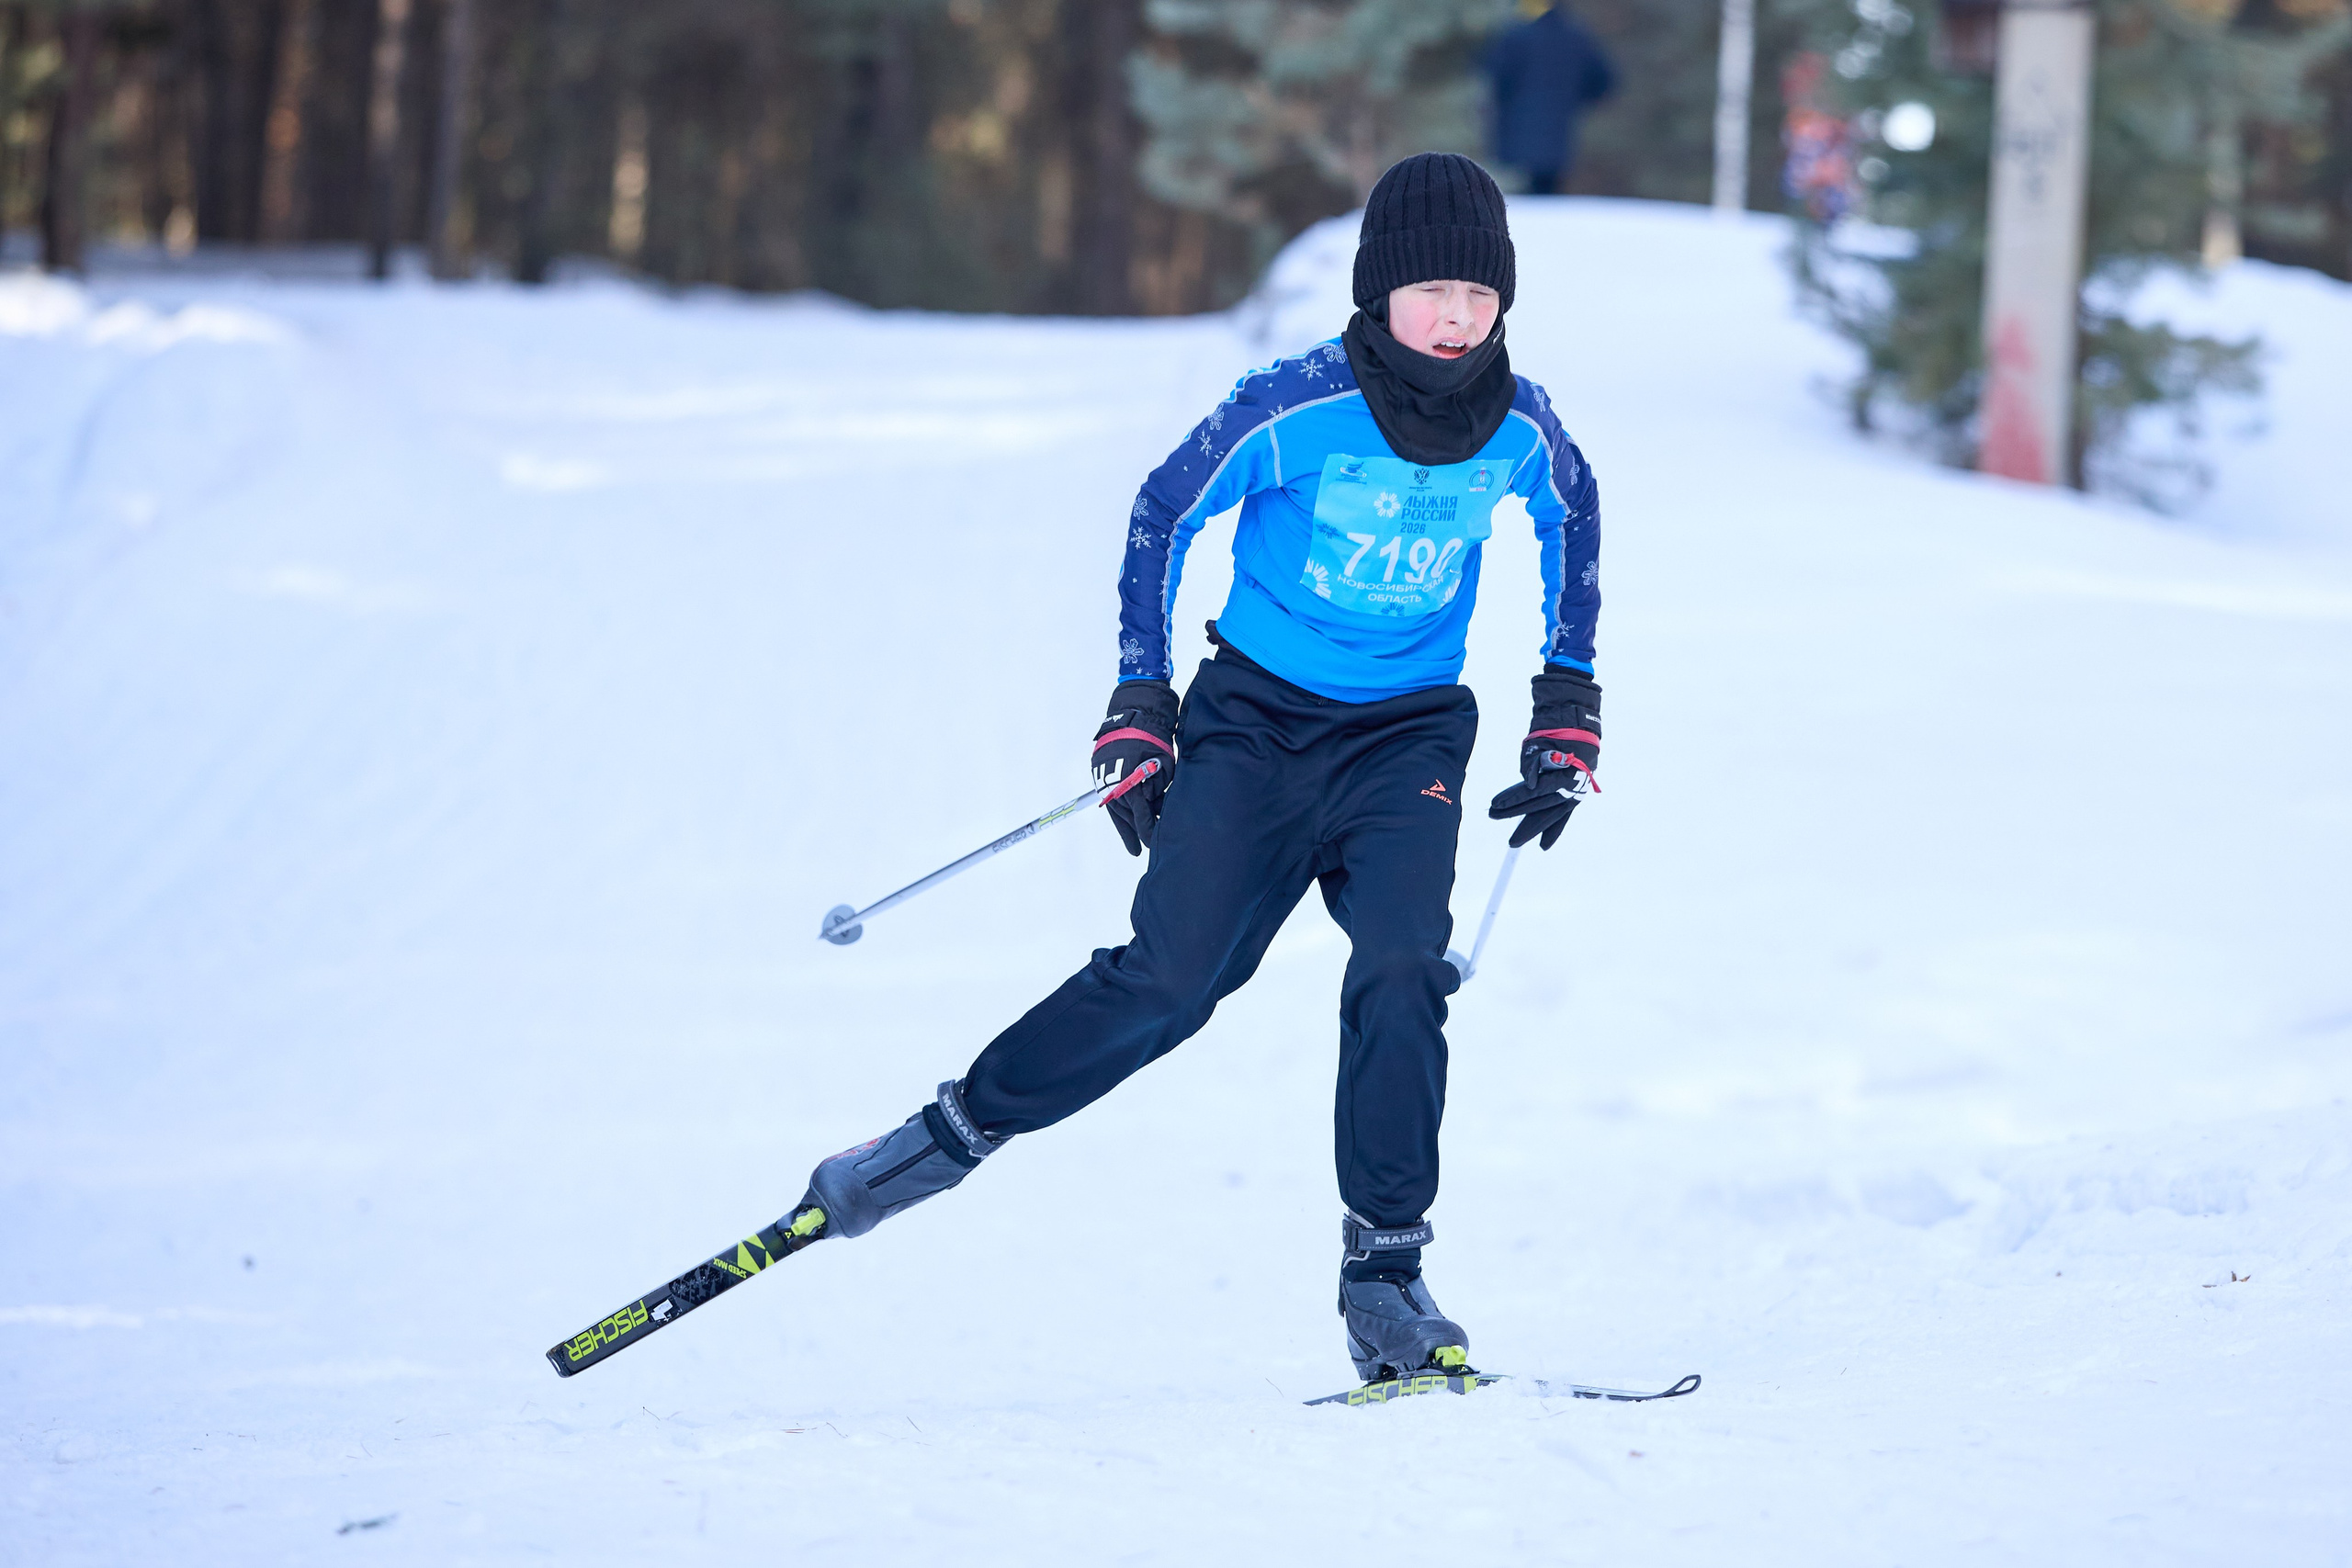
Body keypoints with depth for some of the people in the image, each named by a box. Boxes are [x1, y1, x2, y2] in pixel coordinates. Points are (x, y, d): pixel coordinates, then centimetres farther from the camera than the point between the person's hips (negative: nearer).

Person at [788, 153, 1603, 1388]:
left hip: (1408, 739, 2)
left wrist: (1567, 721, 16)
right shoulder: (1291, 409, -17)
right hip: (1257, 718, -2)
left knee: (1402, 975, -20)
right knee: (1166, 979, -13)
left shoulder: (1524, 430, -7)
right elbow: (1161, 521, -2)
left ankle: (1384, 1271, -12)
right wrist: (1139, 710, -1)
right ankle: (951, 1135, 4)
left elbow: (1571, 536, 16)